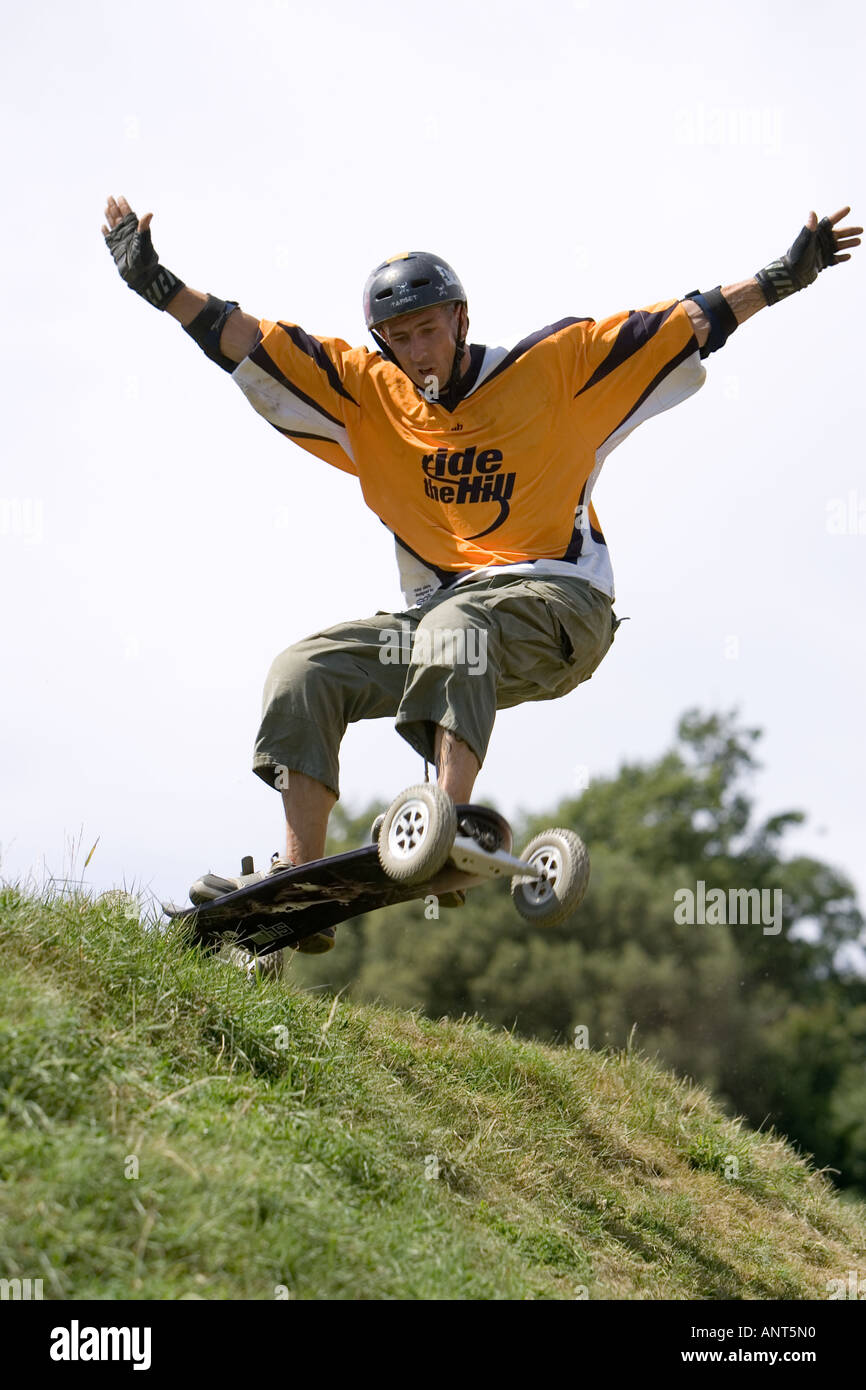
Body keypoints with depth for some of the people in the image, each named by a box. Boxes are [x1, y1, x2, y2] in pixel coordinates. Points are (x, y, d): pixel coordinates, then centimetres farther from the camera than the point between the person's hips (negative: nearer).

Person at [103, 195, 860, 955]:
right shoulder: (367, 392, 10)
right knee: (306, 671, -13)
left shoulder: (551, 368, 1)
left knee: (456, 622, -38)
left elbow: (679, 325, -2)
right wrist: (158, 284, -4)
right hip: (440, 612, 5)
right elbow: (256, 344, 5)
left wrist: (785, 277, -9)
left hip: (557, 609, -5)